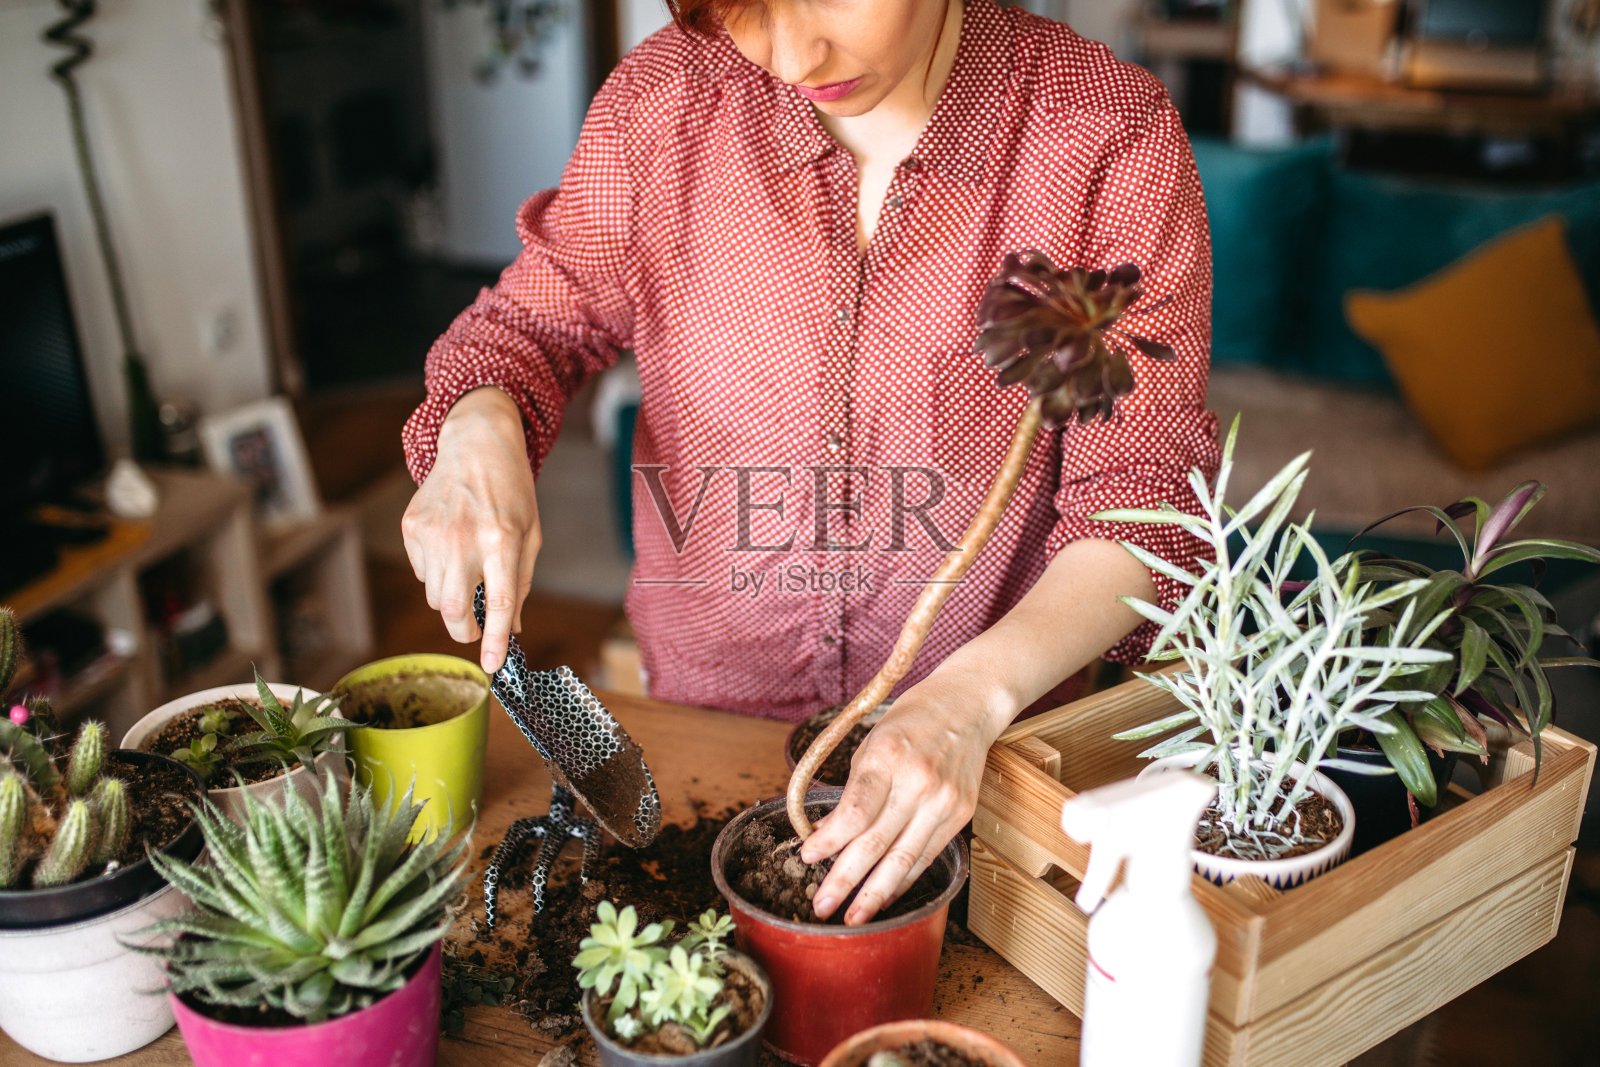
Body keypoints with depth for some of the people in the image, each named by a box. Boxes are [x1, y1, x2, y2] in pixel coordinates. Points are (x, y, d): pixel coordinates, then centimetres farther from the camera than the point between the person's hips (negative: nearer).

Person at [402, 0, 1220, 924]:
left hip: (989, 735, -1)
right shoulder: (665, 97, -9)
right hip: (703, 711, 2)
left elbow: (1141, 497, -16)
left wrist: (970, 699, -32)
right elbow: (540, 319, 6)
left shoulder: (1112, 139, -15)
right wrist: (480, 431, -18)